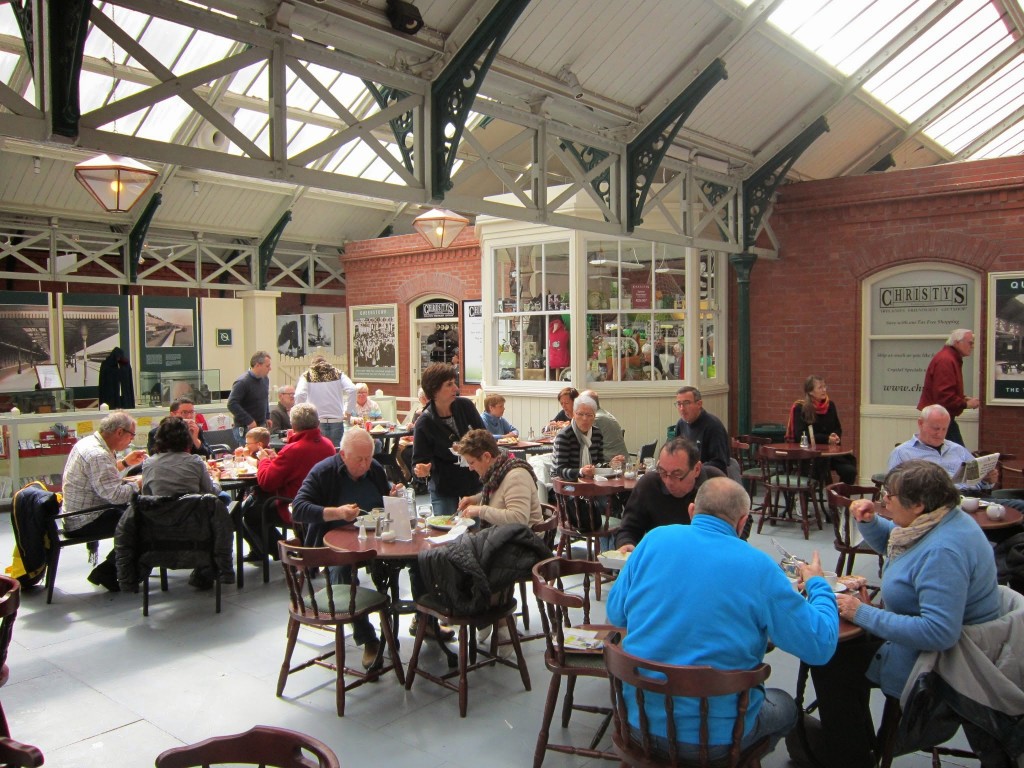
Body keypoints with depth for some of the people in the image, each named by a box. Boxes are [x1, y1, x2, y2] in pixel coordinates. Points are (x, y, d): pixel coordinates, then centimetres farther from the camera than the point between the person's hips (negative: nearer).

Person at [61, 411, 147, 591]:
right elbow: (115, 495, -30)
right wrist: (141, 482, -17)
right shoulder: (98, 455, -25)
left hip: (75, 514, 10)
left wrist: (125, 462, 15)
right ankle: (106, 573, 0)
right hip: (84, 522, -10)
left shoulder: (88, 442, 7)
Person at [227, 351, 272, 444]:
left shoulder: (265, 379, 10)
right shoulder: (242, 382, -16)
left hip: (261, 426, 8)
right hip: (245, 429, -8)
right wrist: (249, 421, -22)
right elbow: (232, 404, -22)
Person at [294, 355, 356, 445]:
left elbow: (299, 395, -8)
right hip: (336, 419, 1)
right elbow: (352, 390, -3)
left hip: (316, 421, -1)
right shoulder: (338, 374, 10)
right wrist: (348, 411, 4)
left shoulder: (307, 376, 7)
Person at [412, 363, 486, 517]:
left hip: (474, 481, 3)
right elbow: (419, 461, -13)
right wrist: (420, 470, -34)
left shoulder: (465, 406, -9)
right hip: (444, 488, -3)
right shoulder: (424, 423, -18)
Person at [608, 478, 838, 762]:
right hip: (716, 737, -3)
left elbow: (615, 614, 2)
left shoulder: (655, 539, -8)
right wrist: (817, 584, 9)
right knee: (785, 706, 28)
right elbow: (821, 646, -7)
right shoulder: (759, 568, -14)